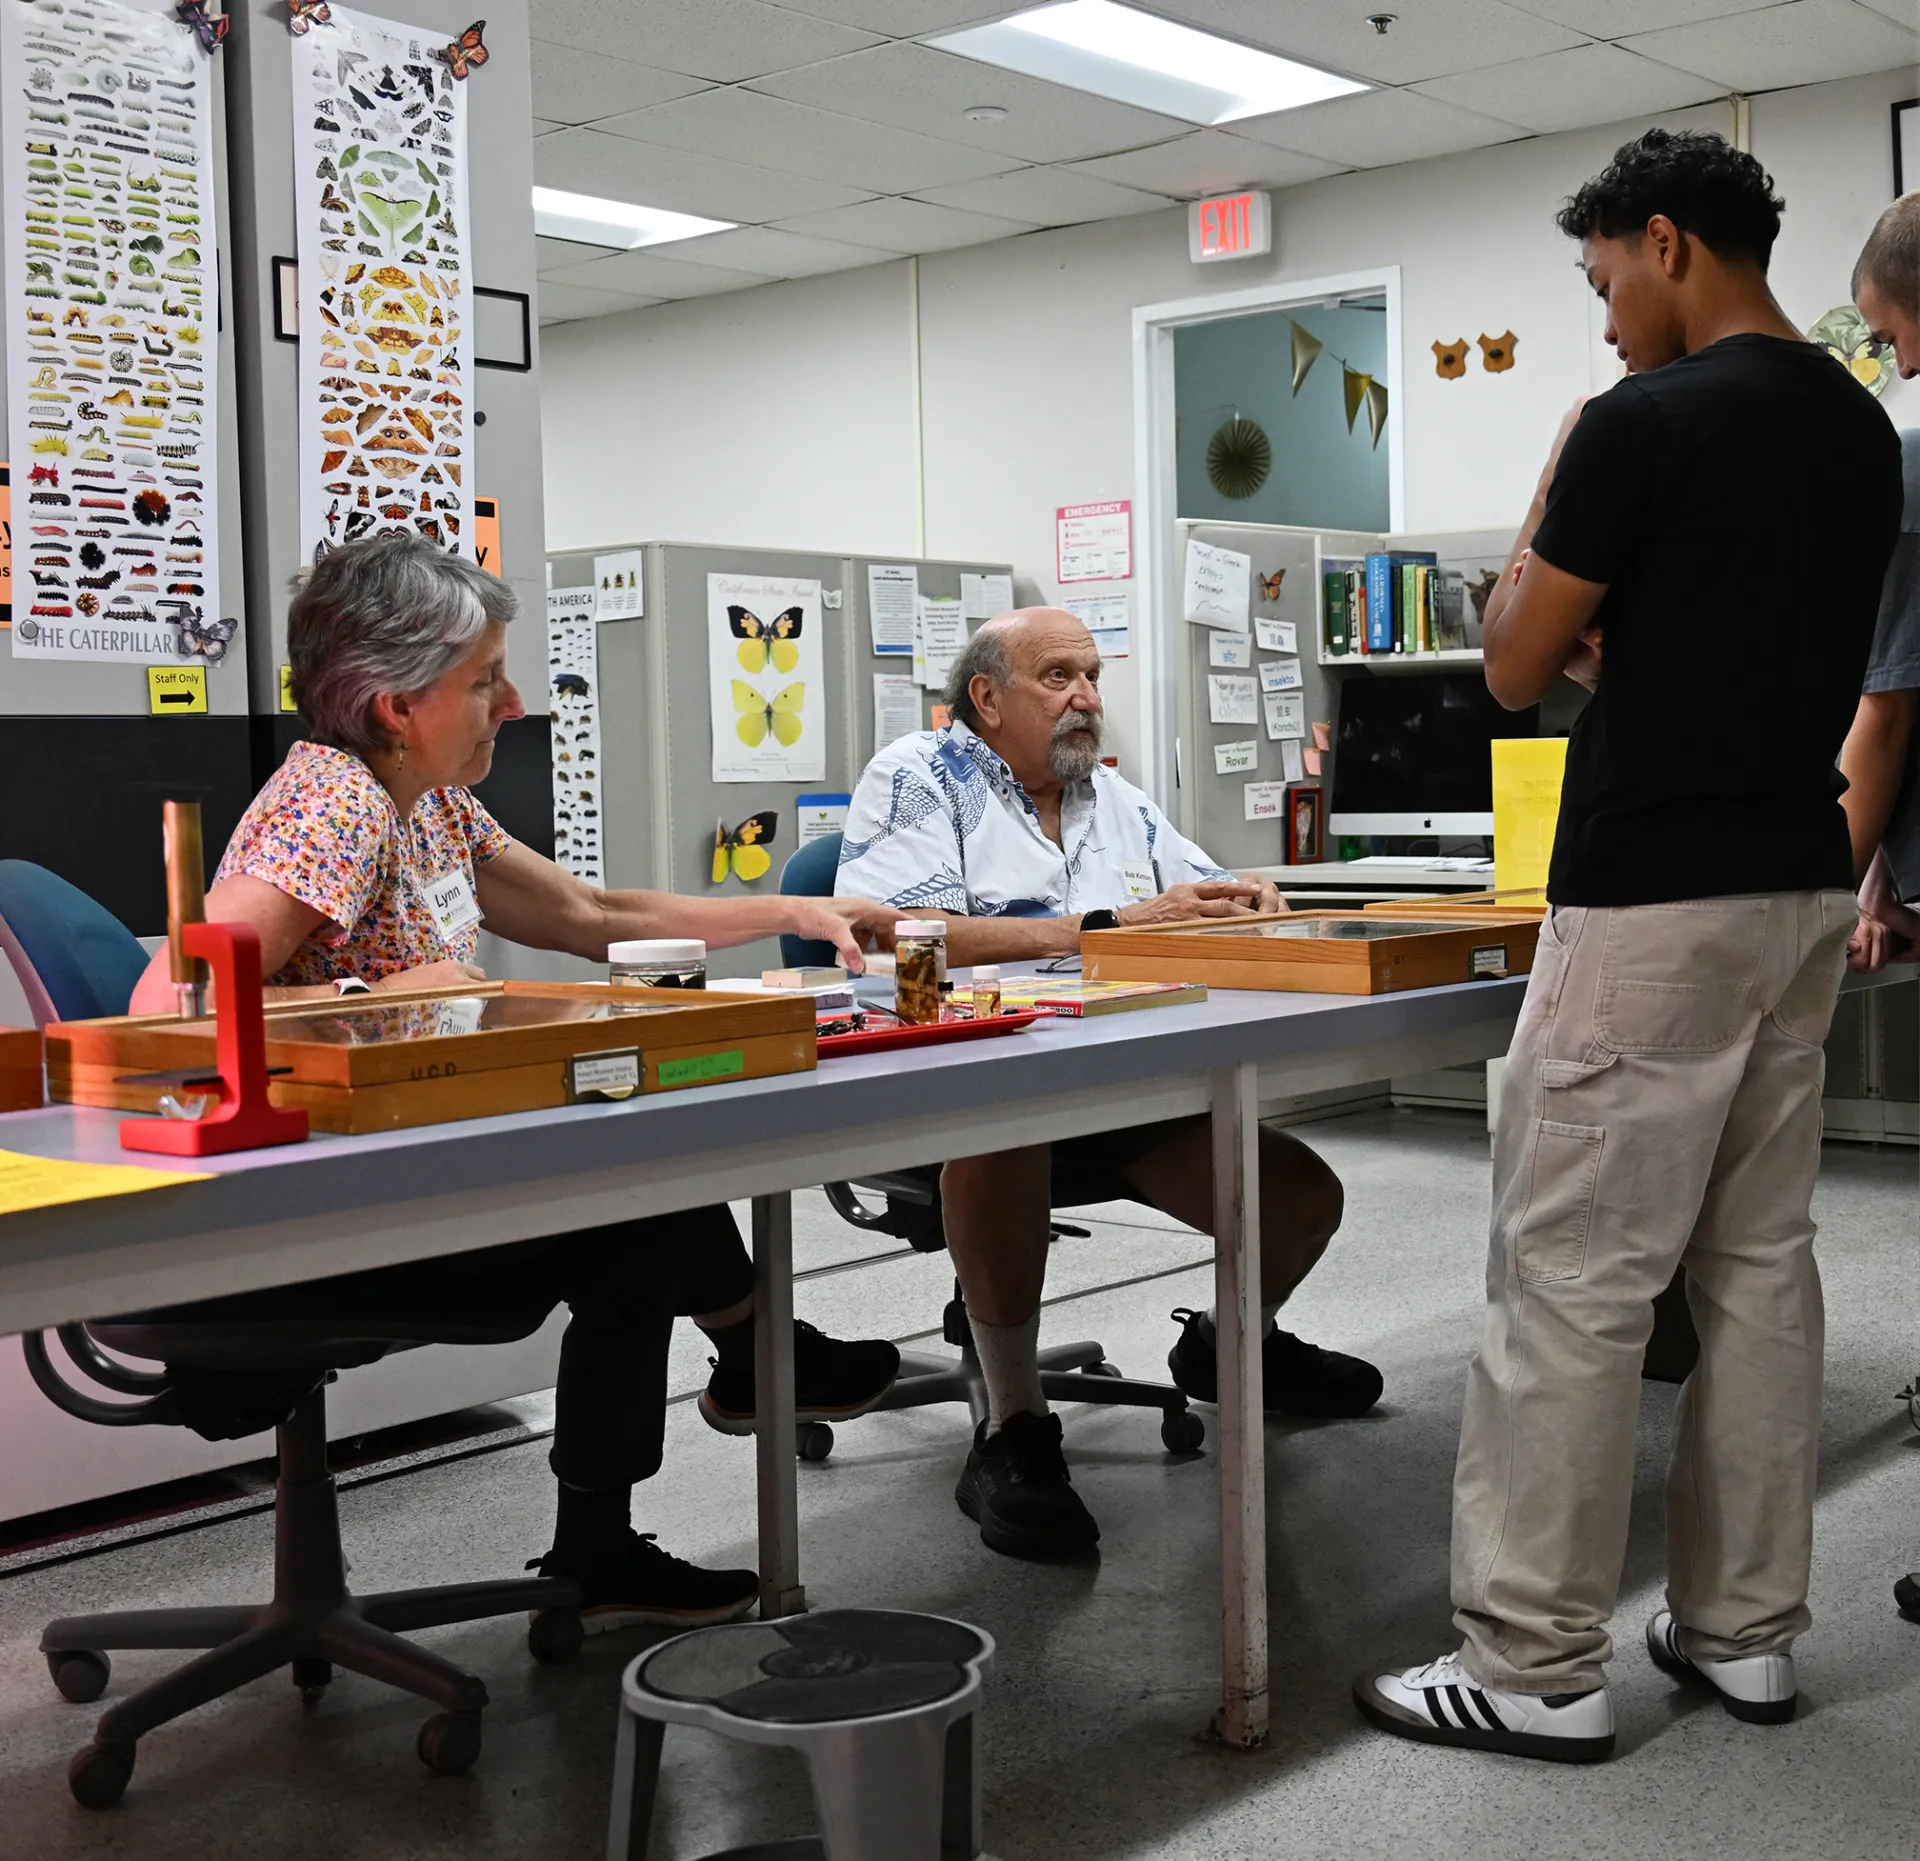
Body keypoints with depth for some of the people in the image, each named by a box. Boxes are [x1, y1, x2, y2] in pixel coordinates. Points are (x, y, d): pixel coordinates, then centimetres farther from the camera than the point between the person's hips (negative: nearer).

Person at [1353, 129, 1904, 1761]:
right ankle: (1745, 1628, 22)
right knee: (1760, 1260, 13)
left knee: (1572, 1279, -3)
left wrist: (1544, 507, 5)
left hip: (1650, 905, -9)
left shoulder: (1645, 423, -14)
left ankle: (1539, 1667, 4)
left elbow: (1517, 666, -7)